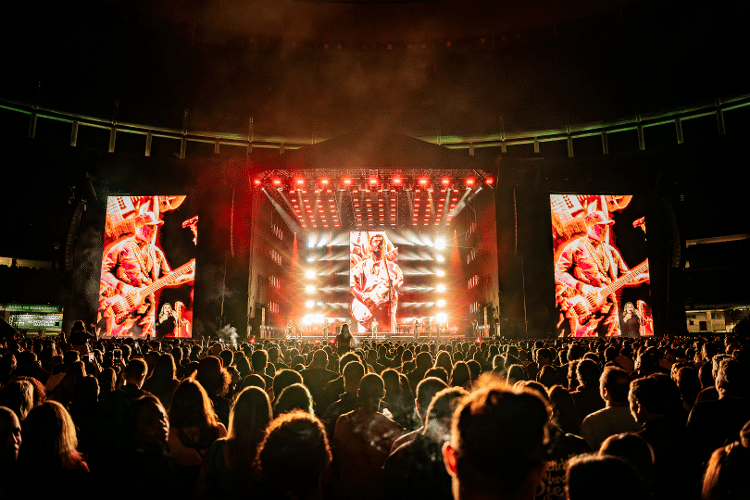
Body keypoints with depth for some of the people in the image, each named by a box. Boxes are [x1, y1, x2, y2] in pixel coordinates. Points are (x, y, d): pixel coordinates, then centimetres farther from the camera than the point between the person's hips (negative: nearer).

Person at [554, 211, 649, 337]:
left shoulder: (610, 252, 18)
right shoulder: (576, 248, -3)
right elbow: (558, 271, -10)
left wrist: (647, 276, 5)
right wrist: (581, 286, -18)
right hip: (581, 307, -6)